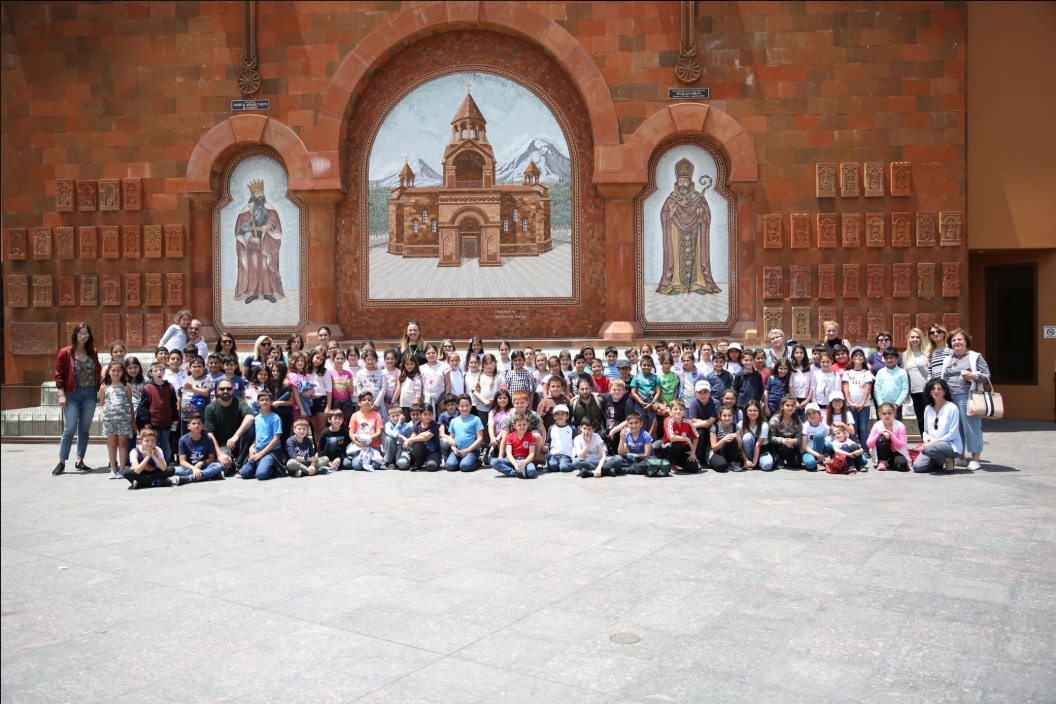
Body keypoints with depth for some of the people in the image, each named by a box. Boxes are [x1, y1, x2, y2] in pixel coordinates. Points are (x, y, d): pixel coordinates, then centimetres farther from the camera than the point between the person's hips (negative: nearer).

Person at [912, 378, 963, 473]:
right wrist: (926, 441, -6)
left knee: (929, 449, -36)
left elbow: (953, 434, -13)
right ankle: (940, 461, 13)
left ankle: (948, 461, -6)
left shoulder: (952, 408, -9)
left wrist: (935, 441, -18)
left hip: (951, 445, -5)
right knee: (917, 466, -15)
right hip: (931, 444, 6)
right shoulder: (928, 409, 9)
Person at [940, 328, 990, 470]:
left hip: (967, 397, -5)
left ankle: (975, 459, 1)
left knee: (971, 427, -5)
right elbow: (944, 378, 22)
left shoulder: (975, 357, 4)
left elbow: (987, 376, -1)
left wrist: (974, 376, -18)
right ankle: (959, 457, 17)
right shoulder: (948, 360, 19)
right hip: (950, 398, 5)